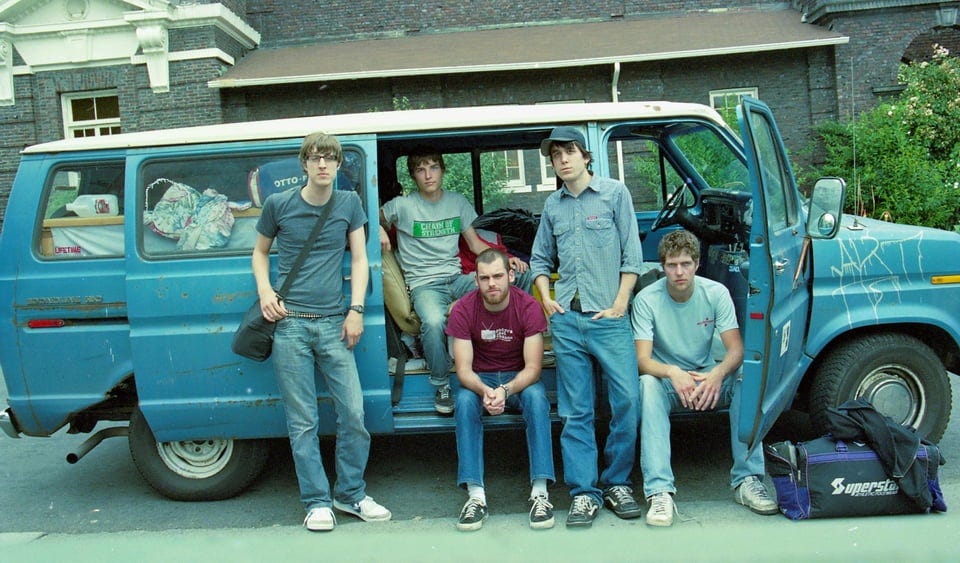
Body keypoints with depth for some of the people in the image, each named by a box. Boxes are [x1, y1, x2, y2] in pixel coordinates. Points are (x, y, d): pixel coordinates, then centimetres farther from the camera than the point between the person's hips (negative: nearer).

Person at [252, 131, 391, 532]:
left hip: (333, 323, 1)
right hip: (289, 324, -1)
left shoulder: (349, 203, 8)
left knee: (353, 412, 0)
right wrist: (265, 292, 0)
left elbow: (359, 259, 8)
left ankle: (351, 494, 18)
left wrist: (356, 311, -2)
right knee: (303, 421, 2)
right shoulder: (279, 205, 5)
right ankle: (317, 502, 15)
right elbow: (260, 252, 17)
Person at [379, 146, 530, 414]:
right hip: (425, 283, -3)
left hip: (457, 277, 4)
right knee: (434, 322, -38)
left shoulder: (458, 202, 12)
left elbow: (475, 243, 16)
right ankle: (441, 385, -13)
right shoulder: (402, 205, 1)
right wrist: (379, 231, -10)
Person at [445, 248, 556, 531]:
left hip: (519, 377, -1)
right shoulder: (463, 309, -14)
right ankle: (476, 495, -32)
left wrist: (506, 390, -38)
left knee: (536, 397, -33)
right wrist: (484, 391, -38)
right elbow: (463, 369, -16)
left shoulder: (528, 306, -17)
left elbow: (532, 367, -18)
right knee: (465, 401, -32)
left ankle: (540, 492, -31)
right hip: (480, 378, 1)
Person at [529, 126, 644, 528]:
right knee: (575, 411, 4)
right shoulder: (552, 205, 14)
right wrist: (546, 297, 7)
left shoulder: (615, 193, 5)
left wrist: (620, 304, -5)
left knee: (627, 401, -4)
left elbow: (632, 254, 1)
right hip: (566, 319, 3)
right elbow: (540, 259, 23)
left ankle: (617, 483, 15)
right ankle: (584, 492, 12)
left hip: (608, 317, -2)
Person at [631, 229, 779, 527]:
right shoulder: (647, 299, -13)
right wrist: (672, 373, -42)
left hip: (708, 378, 2)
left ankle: (747, 479, -20)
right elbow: (643, 360, -20)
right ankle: (659, 492, -38)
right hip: (667, 380, -2)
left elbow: (736, 349, -14)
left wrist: (717, 374, -37)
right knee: (648, 384, -35)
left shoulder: (716, 293, -7)